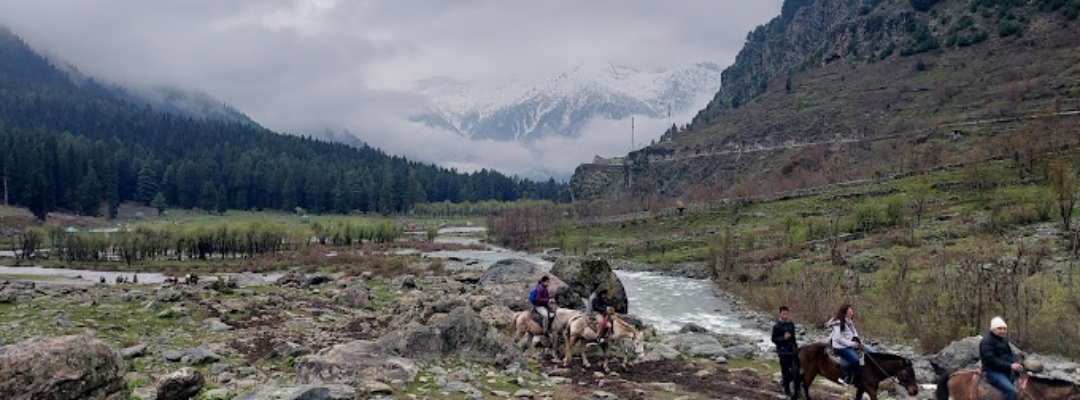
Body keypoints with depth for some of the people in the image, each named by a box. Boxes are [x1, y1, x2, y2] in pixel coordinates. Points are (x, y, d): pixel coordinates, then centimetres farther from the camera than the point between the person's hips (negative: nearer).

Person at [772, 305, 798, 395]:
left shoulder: (791, 324, 4)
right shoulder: (776, 326, -11)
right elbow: (774, 339, -10)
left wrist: (795, 347, 17)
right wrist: (783, 338, -24)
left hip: (792, 350, 5)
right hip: (783, 351, -5)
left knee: (795, 370, 2)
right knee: (785, 370, 1)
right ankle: (787, 389, 16)